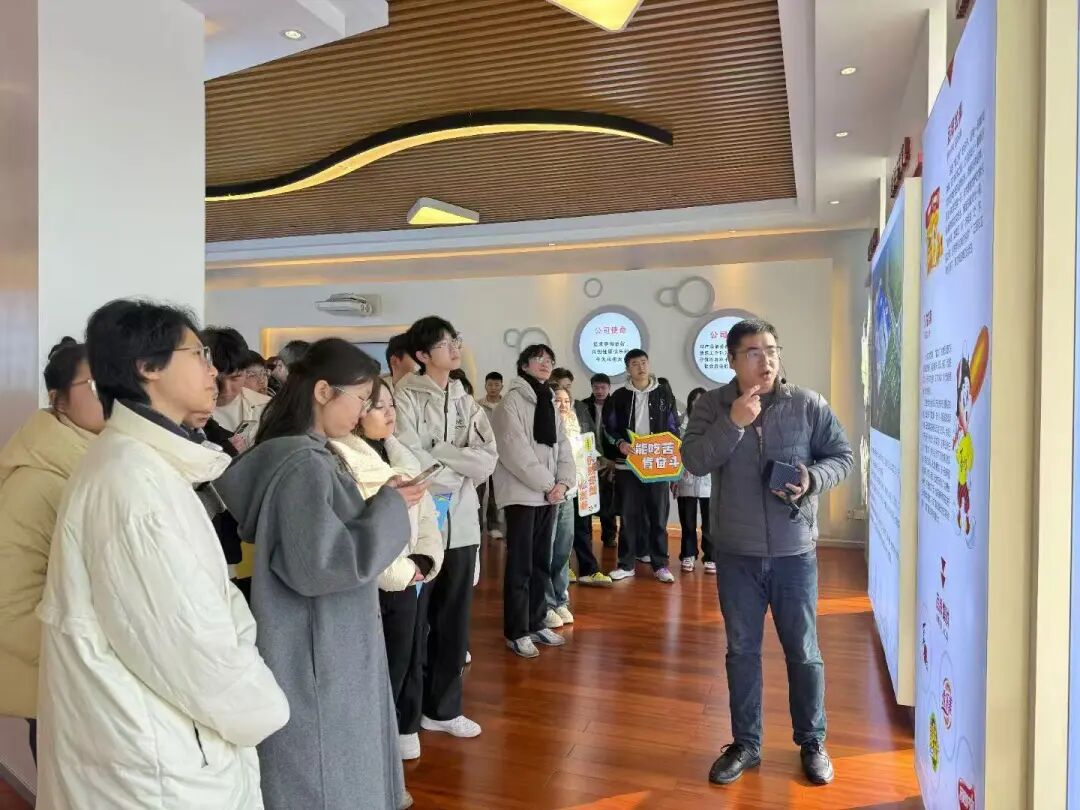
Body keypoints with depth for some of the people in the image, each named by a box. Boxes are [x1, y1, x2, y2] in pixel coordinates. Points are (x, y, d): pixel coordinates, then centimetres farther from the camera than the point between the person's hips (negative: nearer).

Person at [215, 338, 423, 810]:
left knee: (340, 767, 22)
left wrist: (382, 507, 5)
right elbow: (319, 565, -27)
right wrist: (390, 510, -19)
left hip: (331, 644, 10)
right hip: (315, 653, -10)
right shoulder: (303, 464, -23)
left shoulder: (311, 455, 8)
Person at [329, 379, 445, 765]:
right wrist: (401, 572, -15)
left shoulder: (401, 456, 12)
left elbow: (426, 513, 13)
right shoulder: (341, 461, -15)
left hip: (415, 580, 8)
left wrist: (425, 560, -3)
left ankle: (404, 738, 32)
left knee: (411, 665, 16)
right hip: (379, 588, -8)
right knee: (385, 674, 1)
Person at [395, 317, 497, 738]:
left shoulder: (466, 402, 11)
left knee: (454, 620, 13)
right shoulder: (405, 397, -7)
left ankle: (444, 707, 29)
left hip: (461, 523, 6)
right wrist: (458, 473, -7)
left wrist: (435, 452, -12)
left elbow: (487, 461, 0)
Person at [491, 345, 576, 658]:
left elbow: (563, 446, 12)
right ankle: (517, 632, 6)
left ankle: (536, 624, 23)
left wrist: (563, 482, -5)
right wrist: (548, 484, -14)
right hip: (522, 493, -7)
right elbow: (516, 451, -15)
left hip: (549, 494, 7)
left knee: (541, 563, 13)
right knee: (520, 566, -3)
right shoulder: (512, 401, -7)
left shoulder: (550, 403, 17)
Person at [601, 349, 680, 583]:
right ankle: (626, 564, 13)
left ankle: (660, 564, 12)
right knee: (629, 515, 5)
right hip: (628, 465, 0)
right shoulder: (619, 397, 5)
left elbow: (673, 427, 8)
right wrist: (619, 443, -13)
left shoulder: (664, 394, 6)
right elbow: (609, 428, 5)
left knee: (658, 514, 3)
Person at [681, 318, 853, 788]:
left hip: (794, 551, 0)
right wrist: (733, 423, -24)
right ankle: (745, 744, 31)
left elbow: (842, 456, 2)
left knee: (803, 652, 12)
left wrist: (813, 479, -18)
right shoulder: (711, 406, -3)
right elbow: (694, 462, -13)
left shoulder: (807, 404, -5)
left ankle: (812, 743, 33)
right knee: (742, 651, 14)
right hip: (736, 553, 1)